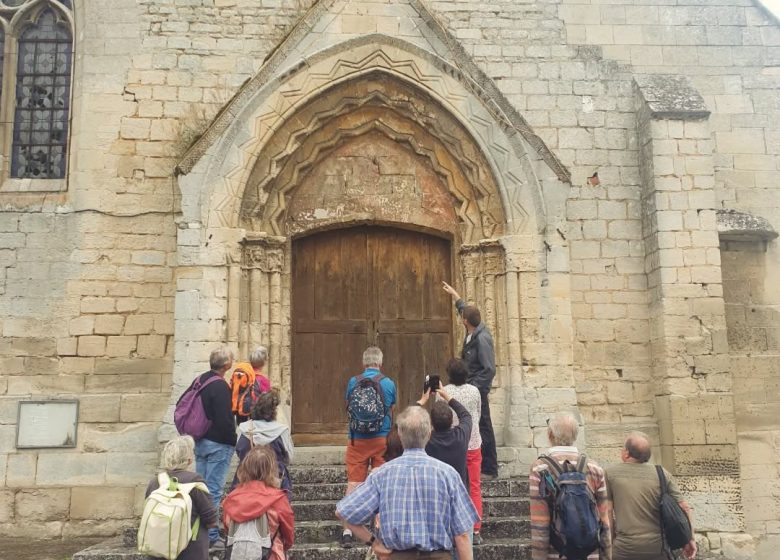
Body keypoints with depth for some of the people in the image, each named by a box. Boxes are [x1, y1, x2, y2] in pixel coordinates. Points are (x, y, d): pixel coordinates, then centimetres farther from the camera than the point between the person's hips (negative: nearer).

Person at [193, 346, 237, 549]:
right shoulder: (221, 387, -18)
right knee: (214, 491, -3)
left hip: (199, 441, 9)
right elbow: (225, 420, -21)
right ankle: (211, 536, 1)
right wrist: (233, 441, -8)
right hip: (218, 444, -9)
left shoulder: (200, 380, 9)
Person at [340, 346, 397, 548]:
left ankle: (347, 531, -1)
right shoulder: (389, 383, -4)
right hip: (382, 439, 0)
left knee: (353, 483, 2)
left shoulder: (353, 382, -4)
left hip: (358, 439, 0)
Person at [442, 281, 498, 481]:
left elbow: (489, 370, -22)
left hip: (478, 389, -10)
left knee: (483, 427, -3)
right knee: (480, 427, 14)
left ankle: (489, 469, 4)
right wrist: (454, 295, 38)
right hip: (471, 387, 10)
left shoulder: (482, 339, -21)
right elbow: (465, 309, 28)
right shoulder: (473, 332, 6)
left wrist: (474, 387, -23)